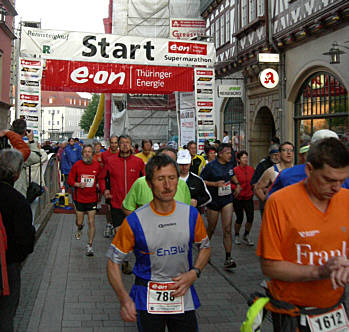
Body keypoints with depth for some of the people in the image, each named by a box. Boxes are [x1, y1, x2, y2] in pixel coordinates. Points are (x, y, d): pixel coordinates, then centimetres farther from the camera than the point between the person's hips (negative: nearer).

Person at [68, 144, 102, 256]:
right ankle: (79, 229, 49)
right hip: (79, 198, 0)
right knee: (79, 222, 11)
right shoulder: (77, 165, -5)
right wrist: (78, 184, -16)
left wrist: (98, 186, -7)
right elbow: (70, 180, 1)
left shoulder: (97, 165, -3)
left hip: (92, 198, 0)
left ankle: (90, 246, 8)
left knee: (91, 222, -4)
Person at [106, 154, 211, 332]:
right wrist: (124, 299, -20)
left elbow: (205, 247, 10)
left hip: (183, 297, 2)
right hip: (147, 299, -2)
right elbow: (113, 261, -8)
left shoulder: (191, 214, -7)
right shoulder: (134, 221, -15)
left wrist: (194, 273, -8)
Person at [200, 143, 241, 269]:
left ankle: (228, 259, -8)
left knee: (227, 229, -8)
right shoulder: (211, 166, -13)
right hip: (213, 201, -3)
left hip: (227, 199, 3)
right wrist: (215, 184, -21)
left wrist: (237, 184, 10)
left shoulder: (230, 164, 5)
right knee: (211, 228, 11)